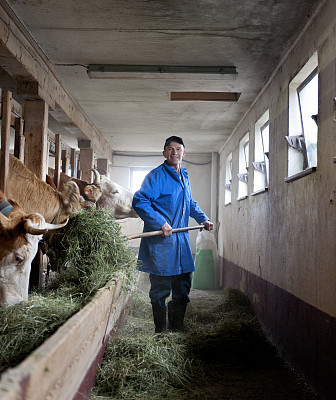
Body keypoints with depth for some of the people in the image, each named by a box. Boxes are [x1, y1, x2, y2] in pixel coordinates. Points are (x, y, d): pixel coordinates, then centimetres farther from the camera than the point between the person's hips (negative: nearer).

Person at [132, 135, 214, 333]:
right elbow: (139, 202, -18)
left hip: (181, 239, 8)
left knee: (183, 283, 13)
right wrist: (161, 223, -22)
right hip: (160, 241, -7)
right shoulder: (156, 176, -9)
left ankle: (177, 325, 29)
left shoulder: (184, 176, 17)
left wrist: (203, 219, 18)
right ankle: (160, 329, 15)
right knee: (161, 287, -1)